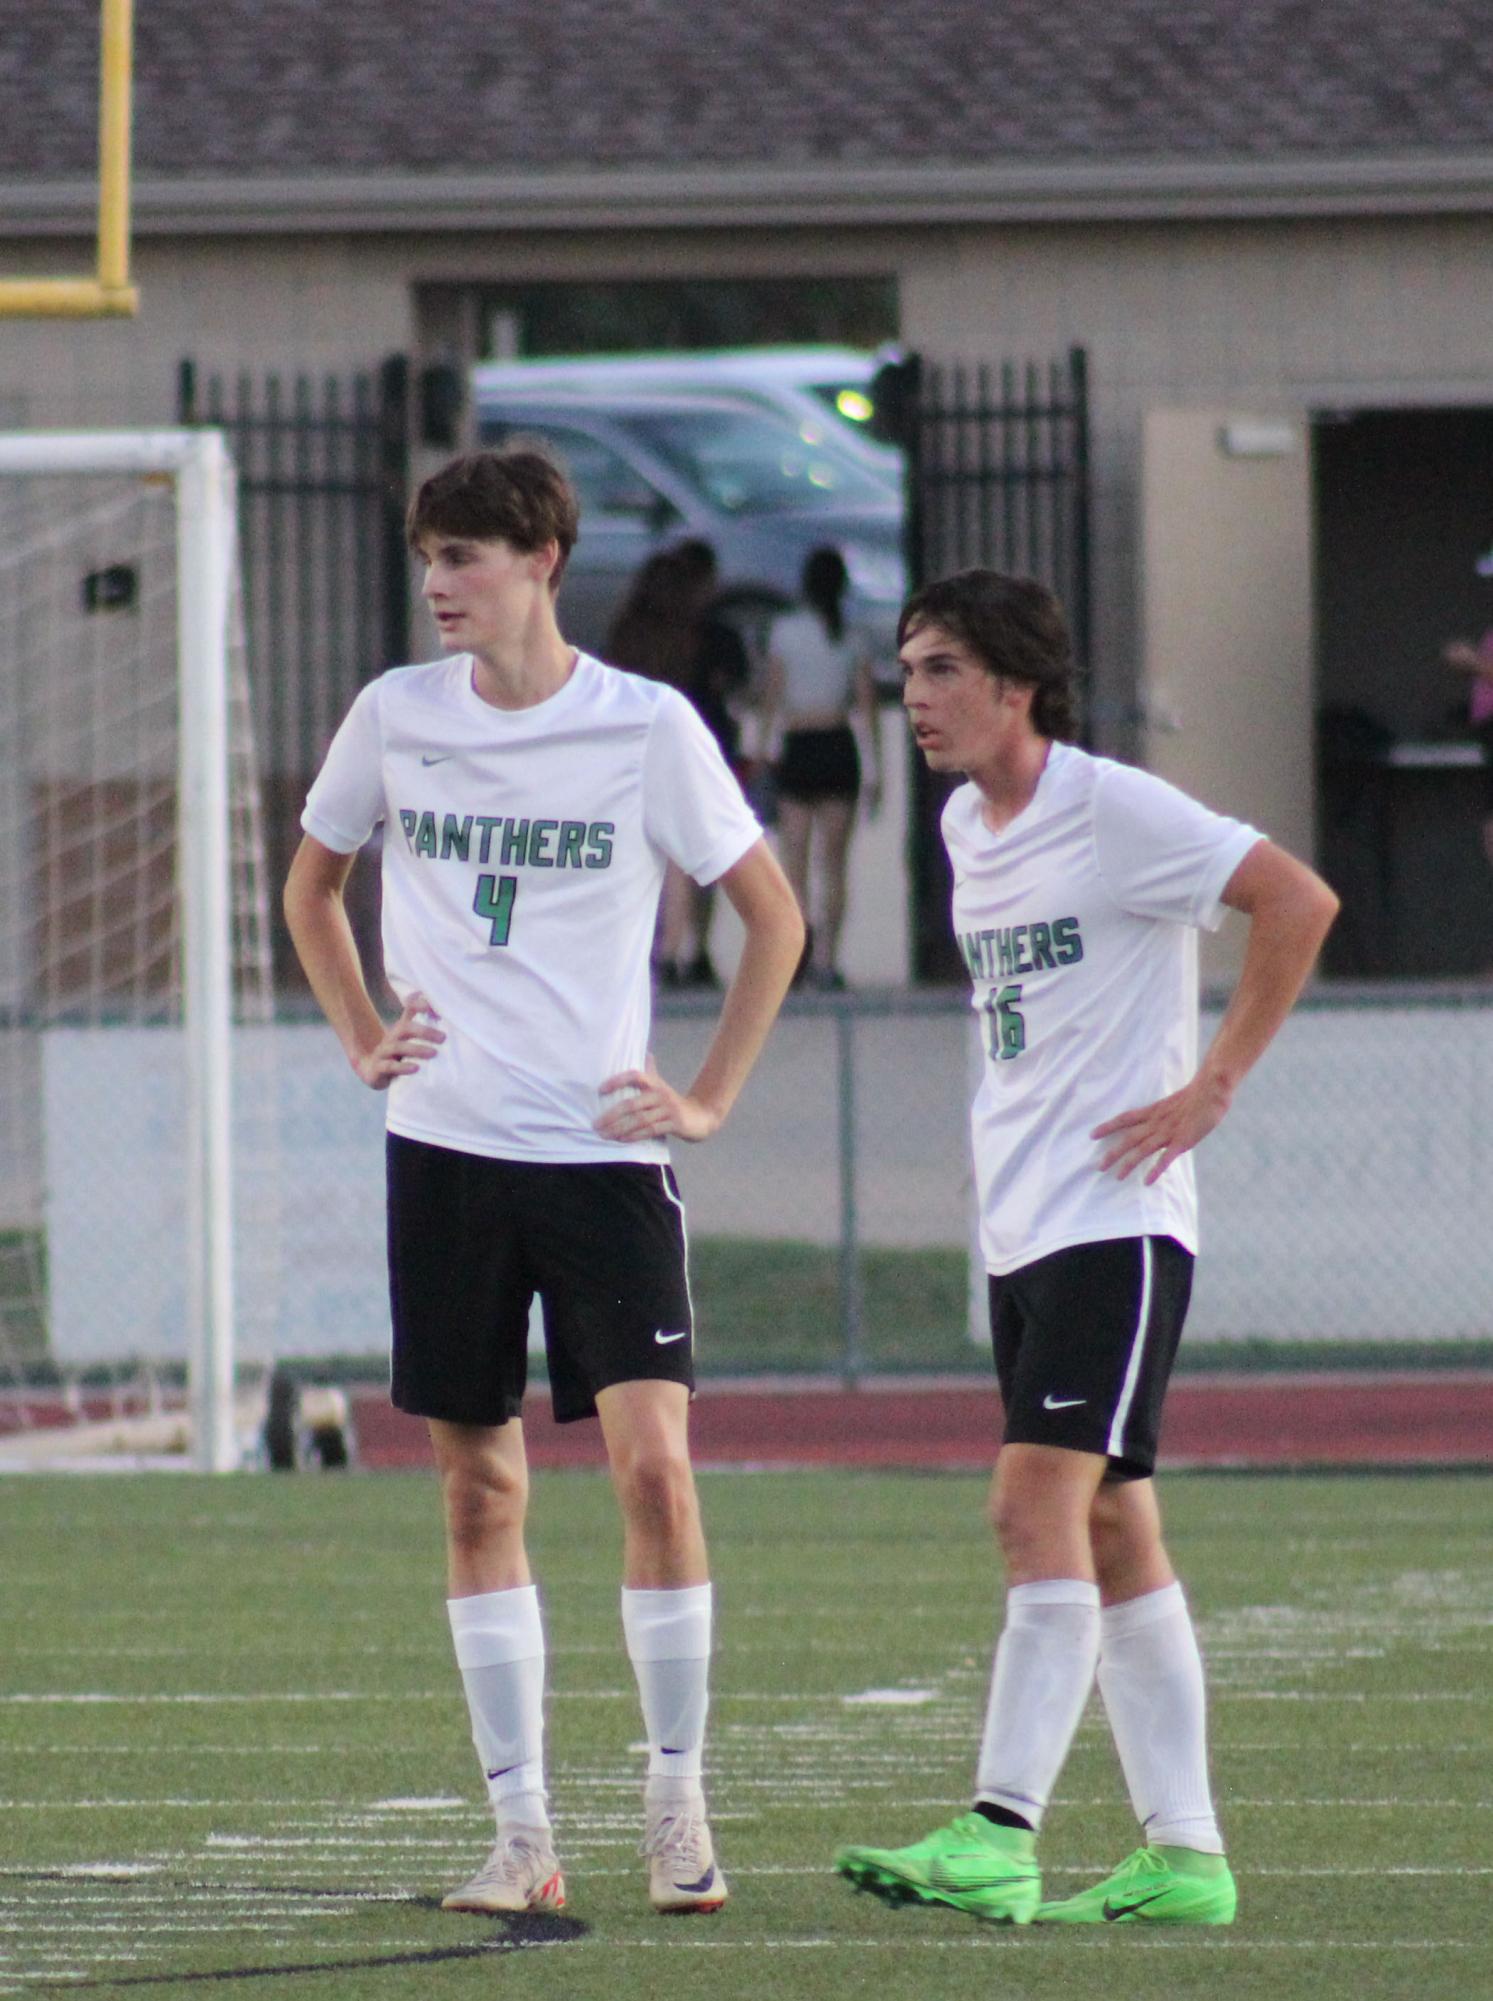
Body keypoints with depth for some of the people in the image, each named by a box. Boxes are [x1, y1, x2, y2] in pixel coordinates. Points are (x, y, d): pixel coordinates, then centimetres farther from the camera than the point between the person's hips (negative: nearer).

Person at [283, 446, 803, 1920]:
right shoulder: (395, 717, 4)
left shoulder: (646, 726, -4)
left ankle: (677, 1806, -1)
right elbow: (311, 884, 22)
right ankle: (522, 1834, 8)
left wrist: (708, 1096, 0)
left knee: (650, 1461, -13)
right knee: (477, 1489, 3)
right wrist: (362, 1040, 10)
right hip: (445, 1148, 3)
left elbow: (773, 916, 6)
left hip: (603, 1149, -3)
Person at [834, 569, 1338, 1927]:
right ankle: (1184, 1855, 10)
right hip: (1020, 1227, 9)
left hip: (1116, 1223, -9)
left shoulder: (1115, 810, -12)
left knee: (1041, 1500, -16)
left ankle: (998, 1838, -21)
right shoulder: (966, 825, 14)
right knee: (1112, 1529, 8)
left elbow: (1299, 901, -17)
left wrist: (1212, 1086, -16)